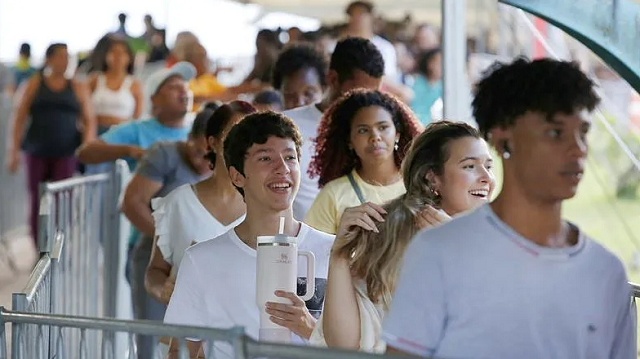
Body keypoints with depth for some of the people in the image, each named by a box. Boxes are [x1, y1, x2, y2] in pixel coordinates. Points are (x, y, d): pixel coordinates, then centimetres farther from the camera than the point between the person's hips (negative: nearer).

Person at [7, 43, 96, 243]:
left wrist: (87, 144, -10)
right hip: (37, 152, 0)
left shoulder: (77, 88, 8)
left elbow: (89, 120, 6)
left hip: (66, 153, 0)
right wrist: (14, 151, -2)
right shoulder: (35, 84, 7)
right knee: (37, 203, 2)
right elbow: (20, 118, 5)